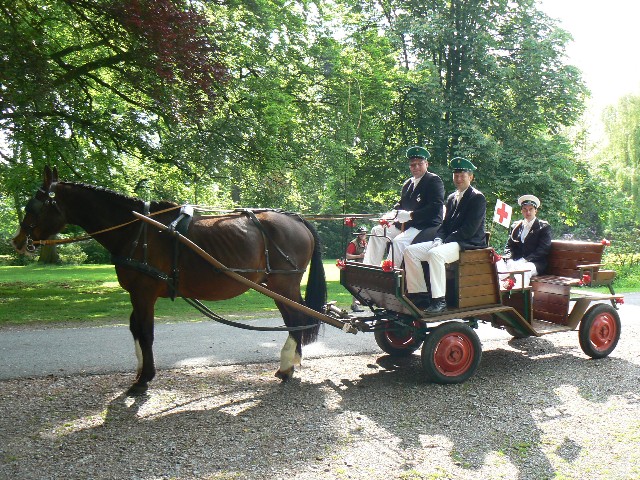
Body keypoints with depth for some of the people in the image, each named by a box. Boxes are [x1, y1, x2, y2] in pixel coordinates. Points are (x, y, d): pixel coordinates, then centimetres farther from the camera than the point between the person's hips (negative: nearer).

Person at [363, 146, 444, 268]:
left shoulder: (434, 180, -7)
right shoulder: (408, 183, 17)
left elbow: (435, 207, -18)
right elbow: (401, 203, 22)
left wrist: (410, 215, -23)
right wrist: (394, 213, -2)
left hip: (426, 226, -8)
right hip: (406, 224, 8)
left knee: (398, 241, -31)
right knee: (377, 231, 0)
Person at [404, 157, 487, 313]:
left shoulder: (478, 198, -5)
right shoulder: (452, 198, 20)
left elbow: (469, 230, -14)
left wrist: (445, 241, -17)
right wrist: (438, 239, -2)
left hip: (468, 244, -8)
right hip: (448, 241, 8)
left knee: (435, 253, -36)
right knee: (410, 251, -7)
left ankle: (439, 300, -30)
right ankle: (419, 294, -7)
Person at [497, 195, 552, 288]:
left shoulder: (544, 227, 6)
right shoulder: (515, 226, 20)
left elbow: (543, 250, -4)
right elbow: (508, 246, 16)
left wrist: (524, 260, -16)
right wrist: (509, 260, -7)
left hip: (534, 264, -4)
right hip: (514, 262, 4)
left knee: (523, 269, -39)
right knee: (497, 267, -27)